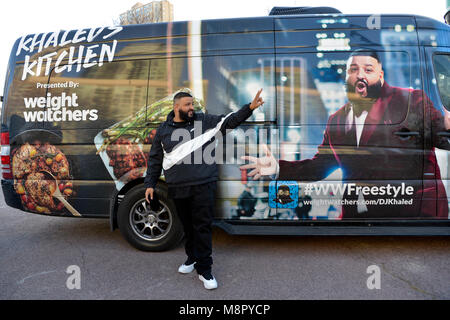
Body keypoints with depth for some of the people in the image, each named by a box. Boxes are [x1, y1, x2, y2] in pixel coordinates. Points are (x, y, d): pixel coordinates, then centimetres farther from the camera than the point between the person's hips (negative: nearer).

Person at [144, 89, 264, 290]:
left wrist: (250, 108, -20)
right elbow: (155, 159, 14)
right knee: (187, 226, 16)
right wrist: (150, 184, 11)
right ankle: (192, 257, 38)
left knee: (202, 227, -1)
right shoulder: (163, 130, 8)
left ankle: (204, 270, 12)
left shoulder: (205, 121, 3)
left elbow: (230, 121, -5)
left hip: (203, 186, -2)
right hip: (177, 189, 2)